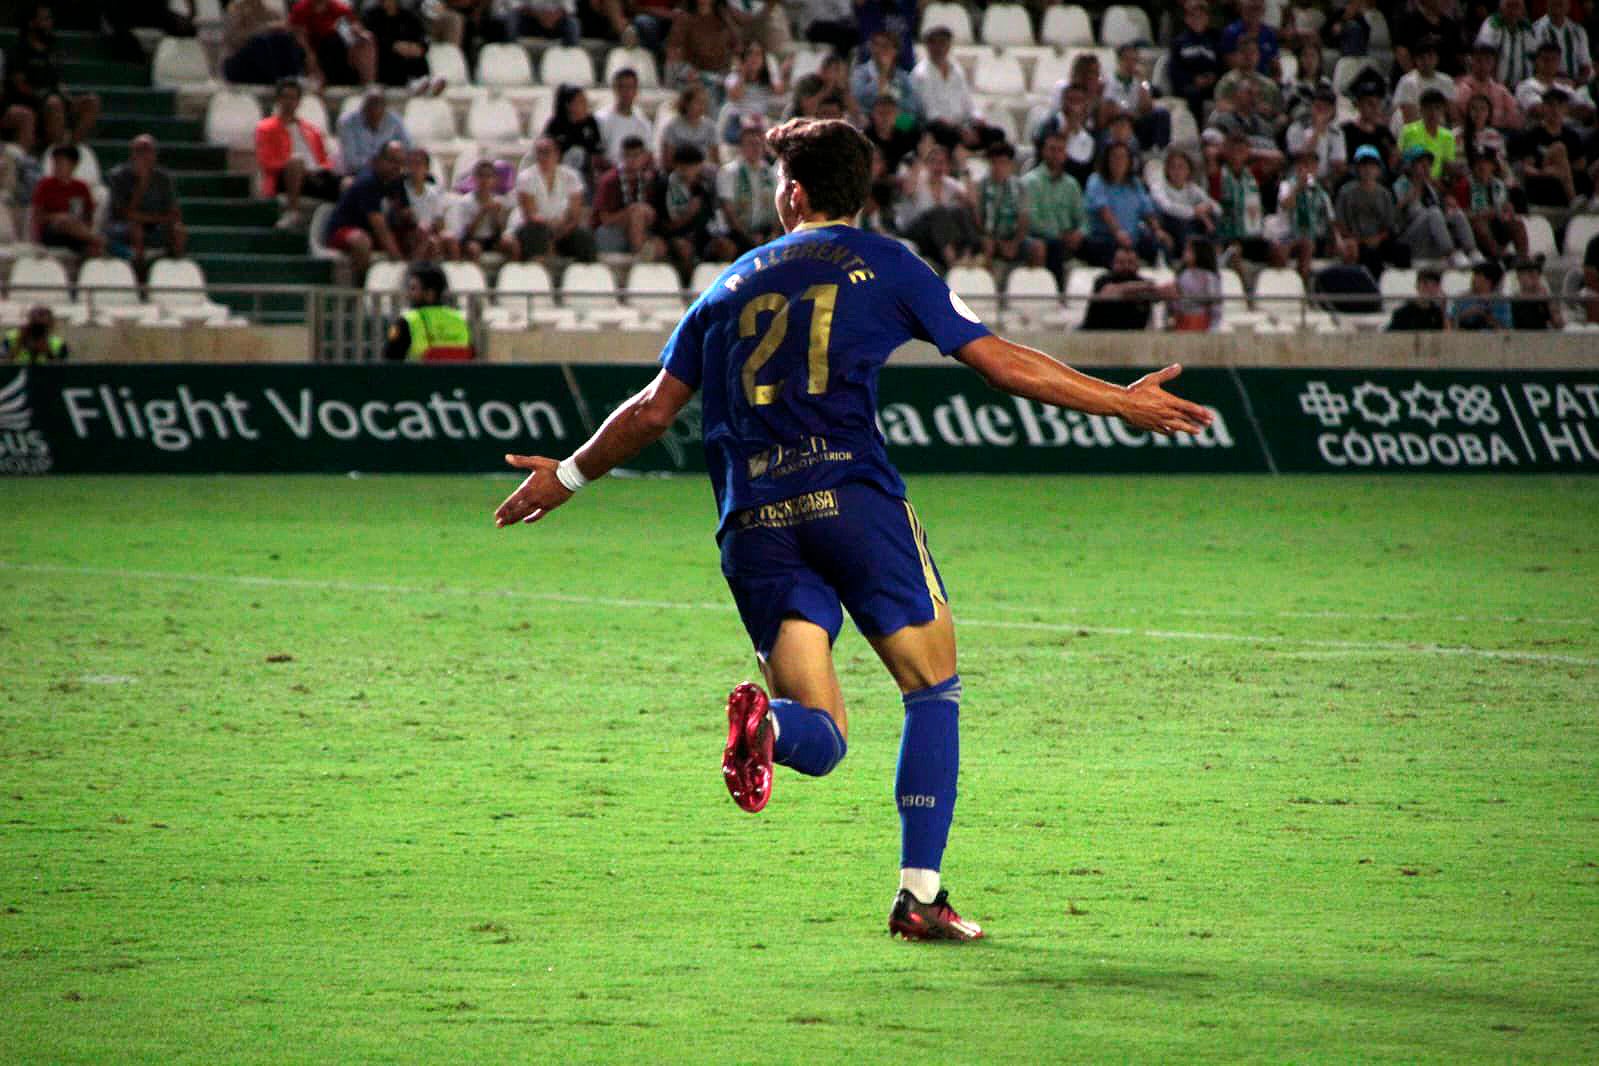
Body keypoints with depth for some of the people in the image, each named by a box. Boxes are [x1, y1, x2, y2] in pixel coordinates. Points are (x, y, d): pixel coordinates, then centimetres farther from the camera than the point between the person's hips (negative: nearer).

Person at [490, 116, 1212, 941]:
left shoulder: (731, 286, 20)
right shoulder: (883, 265, 11)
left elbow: (654, 410, 23)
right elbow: (1003, 364, 9)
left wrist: (570, 475, 38)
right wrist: (1121, 402, 18)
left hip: (754, 525, 3)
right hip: (850, 495, -3)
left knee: (821, 739, 4)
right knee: (934, 687, 11)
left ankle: (765, 719, -33)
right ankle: (920, 894, 1)